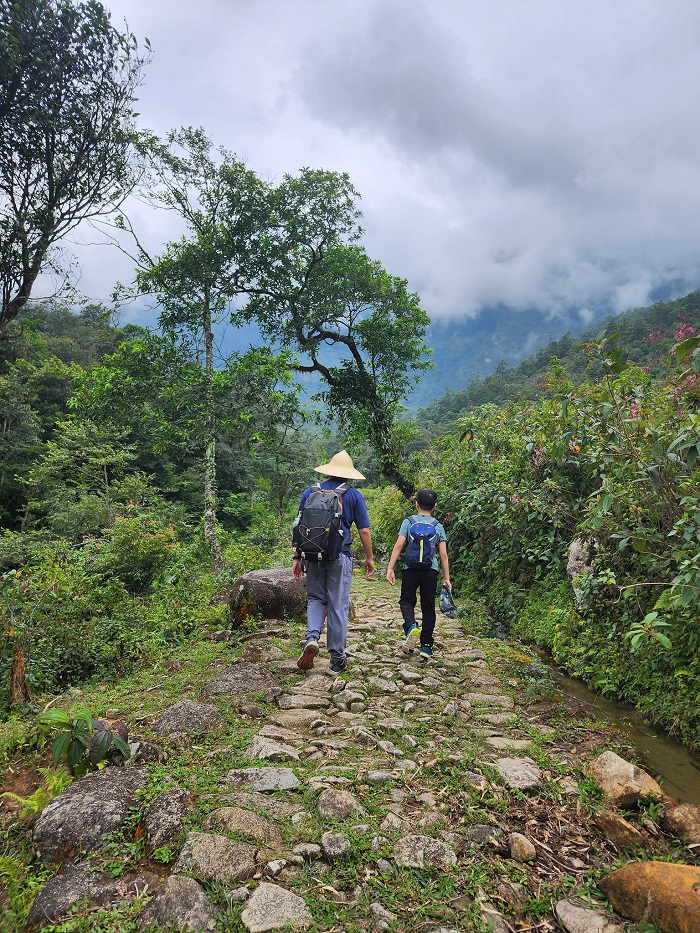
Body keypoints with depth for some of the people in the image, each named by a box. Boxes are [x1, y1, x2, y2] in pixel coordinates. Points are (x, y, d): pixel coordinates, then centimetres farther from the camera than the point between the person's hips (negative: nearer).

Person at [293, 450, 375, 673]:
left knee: (316, 599, 18)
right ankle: (337, 659, 13)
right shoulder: (354, 496, 0)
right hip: (340, 556, -1)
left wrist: (297, 557, 11)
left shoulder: (309, 493, 5)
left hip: (313, 555, 2)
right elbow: (364, 531, 0)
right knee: (338, 605, 6)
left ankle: (312, 638, -7)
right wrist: (369, 558, 11)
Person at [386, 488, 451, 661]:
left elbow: (399, 545, -6)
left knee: (407, 600, 13)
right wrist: (446, 578, 8)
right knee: (428, 607, 9)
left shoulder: (408, 522, 3)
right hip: (431, 570, 2)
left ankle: (411, 627, -16)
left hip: (411, 568, -1)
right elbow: (443, 554, 4)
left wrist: (390, 568, -5)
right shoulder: (438, 527, 7)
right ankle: (426, 646, 10)